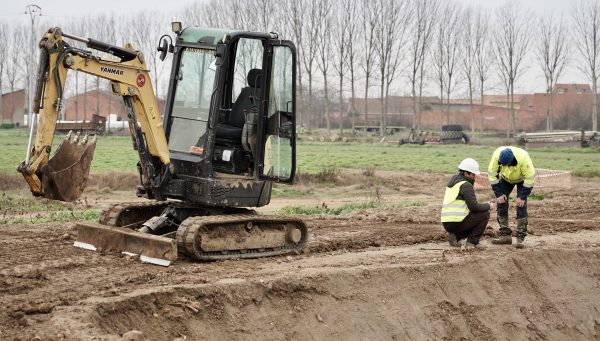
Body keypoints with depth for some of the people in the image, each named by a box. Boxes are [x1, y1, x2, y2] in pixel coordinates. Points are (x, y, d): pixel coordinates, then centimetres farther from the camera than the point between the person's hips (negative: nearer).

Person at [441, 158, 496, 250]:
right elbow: (474, 206, -17)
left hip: (446, 223, 9)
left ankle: (455, 236, 10)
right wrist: (488, 205, -1)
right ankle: (472, 242, 0)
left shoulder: (452, 180, 18)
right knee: (484, 214, 2)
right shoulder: (466, 185, -11)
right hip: (457, 222, -9)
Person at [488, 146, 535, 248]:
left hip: (522, 179, -3)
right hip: (505, 178, 3)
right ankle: (505, 235, 2)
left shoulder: (523, 158, -41)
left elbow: (530, 178, -31)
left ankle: (520, 238, -12)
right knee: (501, 202, -6)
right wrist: (499, 194, -20)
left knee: (521, 205, -16)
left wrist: (522, 197, -28)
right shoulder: (496, 156, -33)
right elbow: (492, 175, -20)